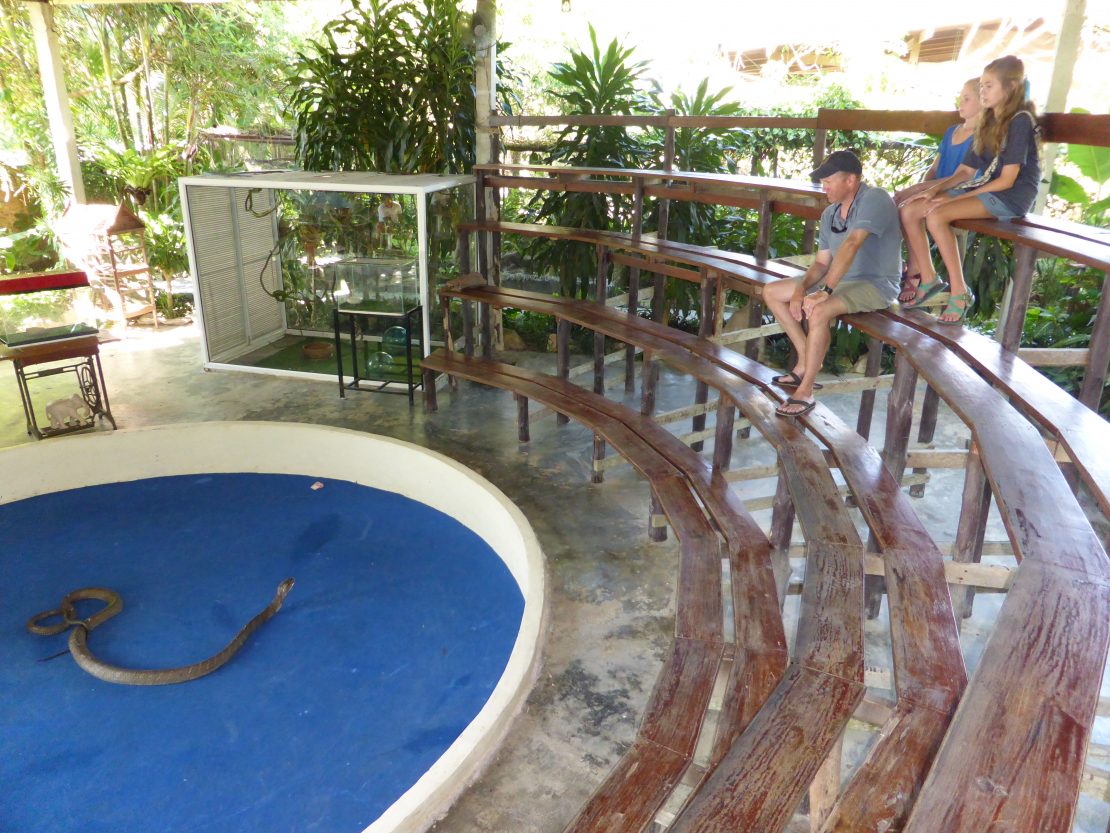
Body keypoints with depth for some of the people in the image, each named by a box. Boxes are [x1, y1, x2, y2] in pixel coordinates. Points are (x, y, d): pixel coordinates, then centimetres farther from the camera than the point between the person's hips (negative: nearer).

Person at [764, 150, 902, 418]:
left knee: (819, 311, -36)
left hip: (875, 285, -9)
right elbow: (822, 262, 8)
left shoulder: (874, 199, -18)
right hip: (840, 279, 9)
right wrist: (801, 288, -12)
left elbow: (851, 245, -30)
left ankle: (806, 392, -24)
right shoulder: (830, 213, 7)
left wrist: (825, 292, -38)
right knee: (771, 292, 5)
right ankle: (807, 362, 3)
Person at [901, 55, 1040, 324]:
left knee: (936, 216, -30)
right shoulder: (987, 122, 16)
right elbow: (966, 171, 14)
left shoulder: (1020, 120, -10)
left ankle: (960, 292, -23)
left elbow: (1007, 180, -16)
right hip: (984, 190, 8)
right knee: (910, 210, -9)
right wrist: (935, 189, -5)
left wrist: (954, 199, -17)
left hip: (1011, 197, -8)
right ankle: (929, 279, 0)